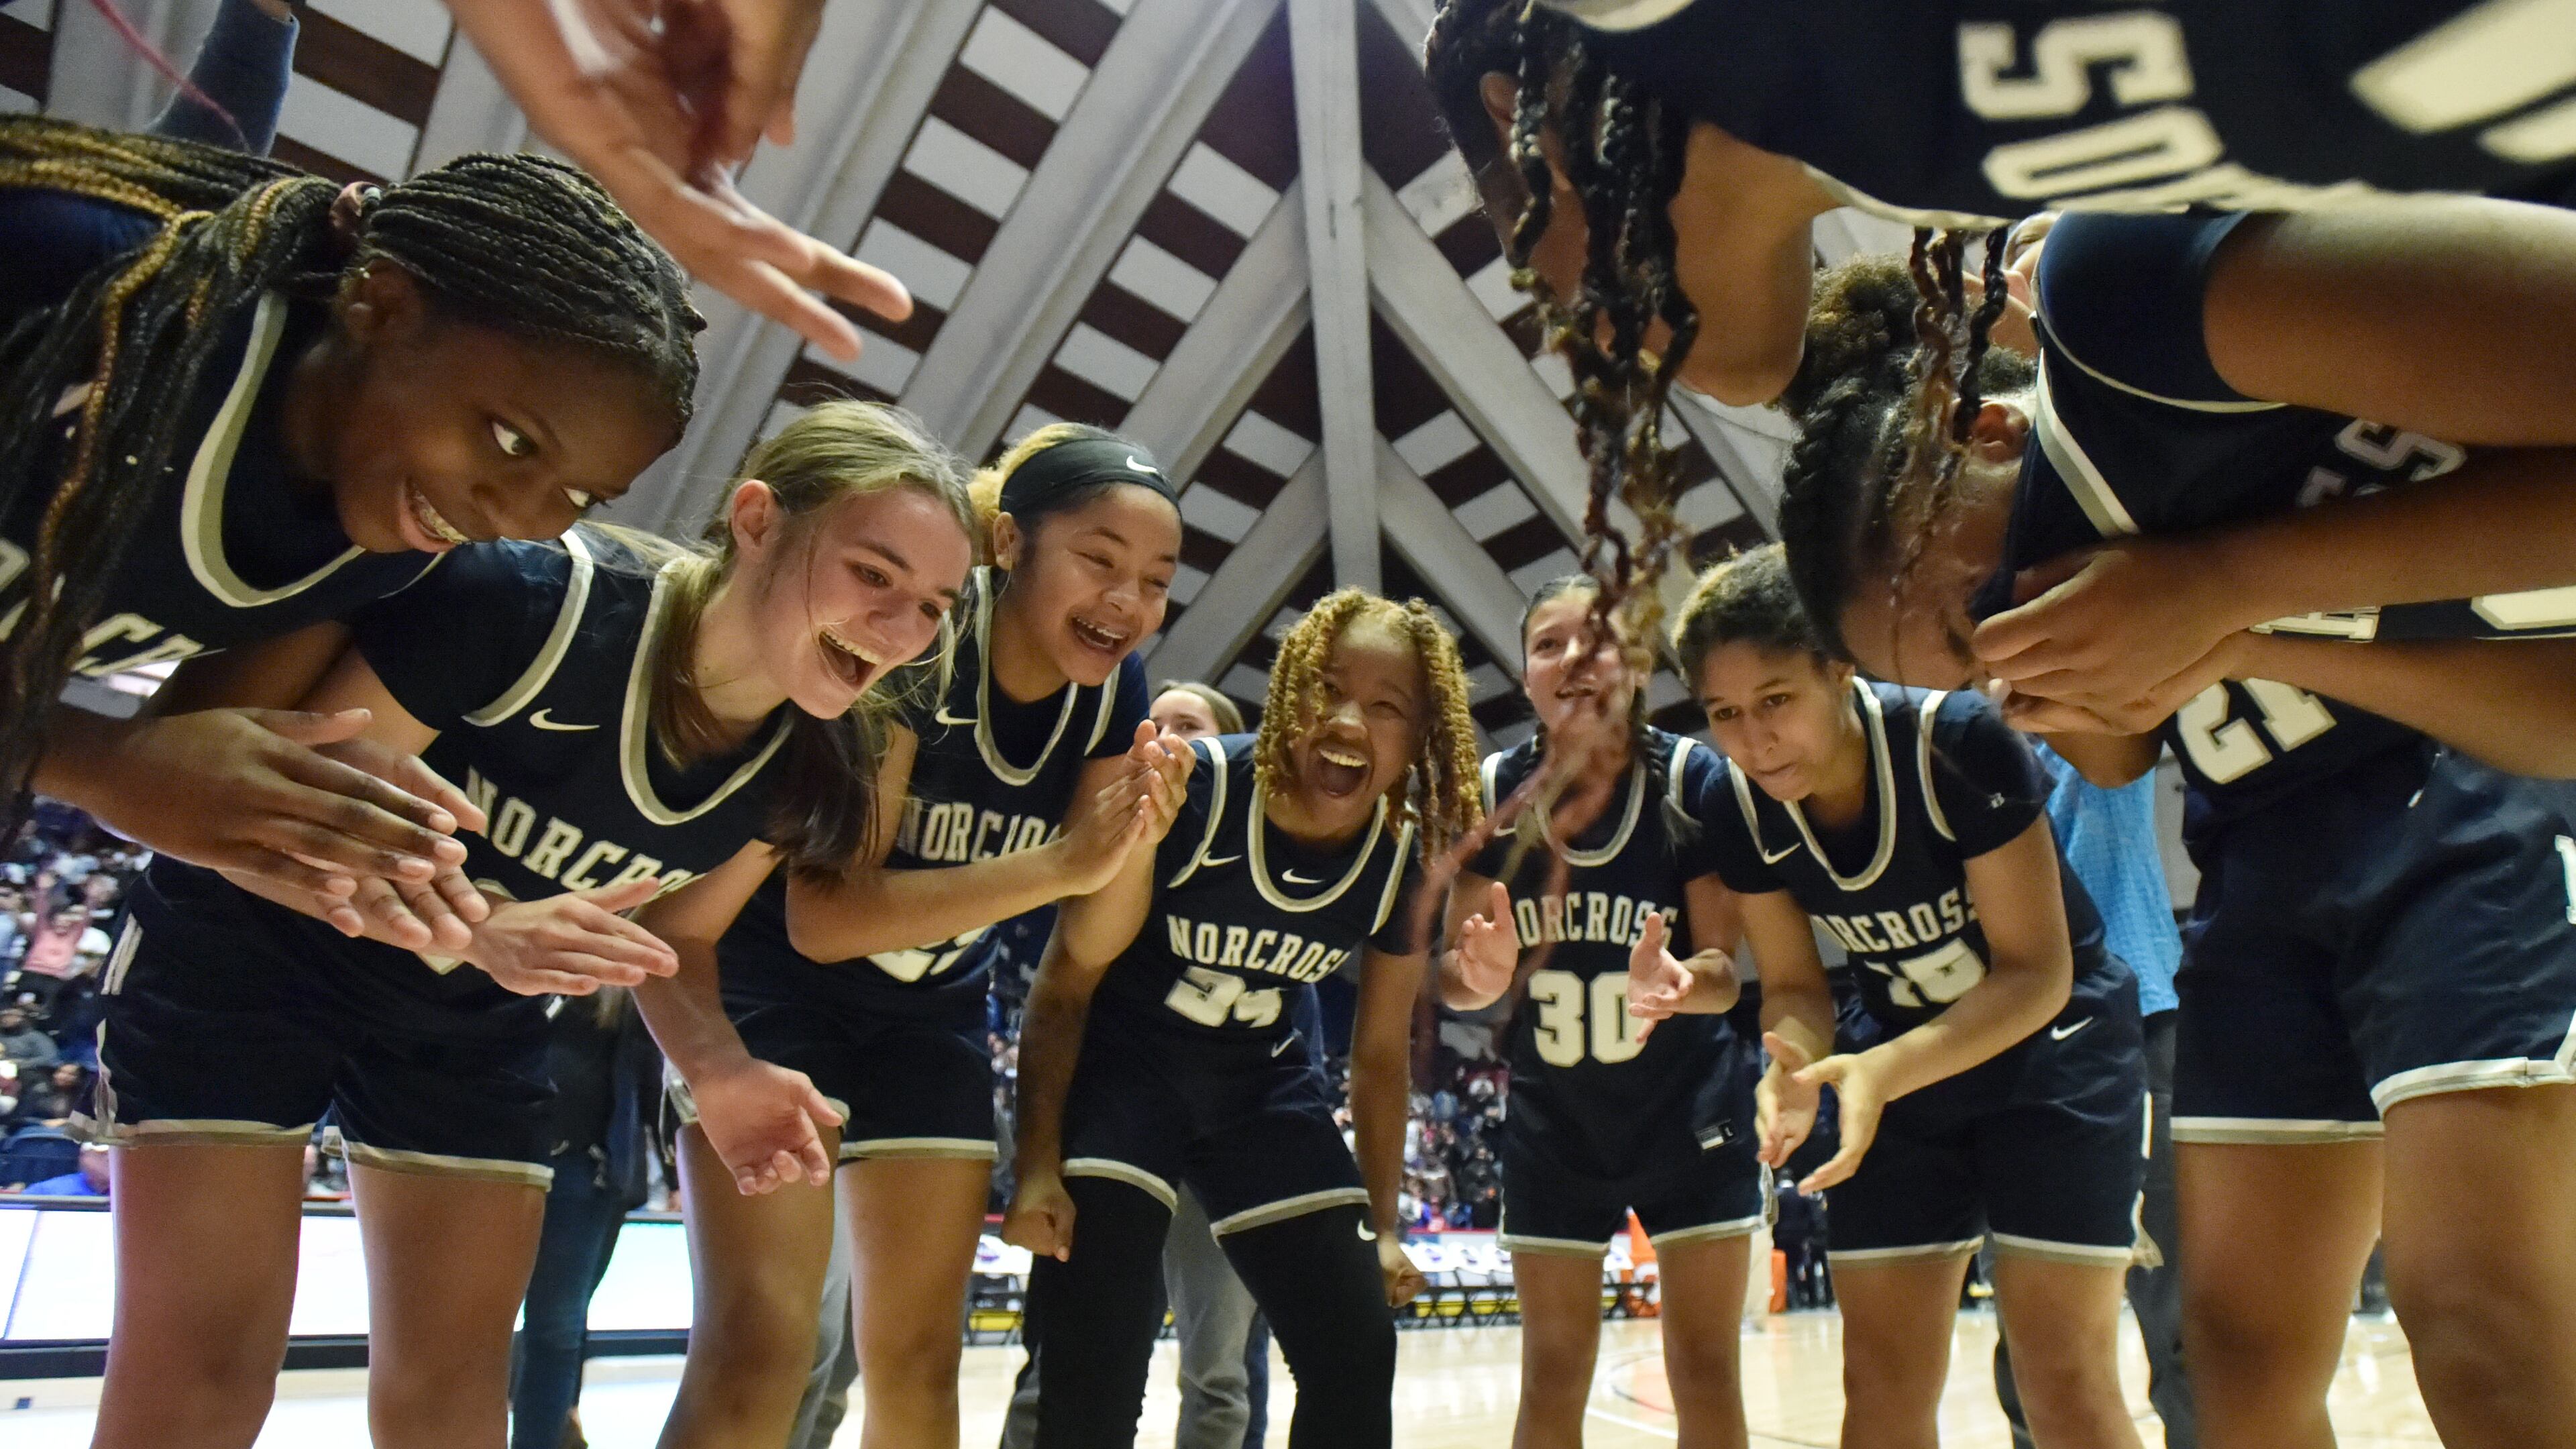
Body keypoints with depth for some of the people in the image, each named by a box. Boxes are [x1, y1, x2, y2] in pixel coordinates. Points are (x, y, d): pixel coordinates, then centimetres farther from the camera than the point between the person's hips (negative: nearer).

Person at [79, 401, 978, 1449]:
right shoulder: (532, 599, -33)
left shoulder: (805, 766, -15)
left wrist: (717, 1071, -20)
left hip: (477, 1022, 5)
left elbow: (677, 935, 0)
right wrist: (486, 929, -41)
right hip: (249, 956, -4)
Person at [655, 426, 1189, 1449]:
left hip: (932, 1014, 6)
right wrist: (1063, 863, -39)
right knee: (757, 1349, -16)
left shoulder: (1115, 692, -10)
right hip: (779, 982, -6)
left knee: (919, 1362, 8)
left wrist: (1137, 834, -26)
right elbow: (825, 916, -33)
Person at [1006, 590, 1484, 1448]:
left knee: (1356, 1361, 3)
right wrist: (1038, 1165, -21)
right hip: (1124, 1066, -4)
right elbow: (1068, 979, -17)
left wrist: (1382, 1224, 4)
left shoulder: (1411, 860, -14)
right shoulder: (1191, 788, -27)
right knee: (1090, 1365, -13)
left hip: (1264, 1085, 4)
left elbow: (1381, 1053, 1)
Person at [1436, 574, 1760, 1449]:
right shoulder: (1495, 790, -10)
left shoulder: (1692, 778, -16)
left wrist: (1678, 984, -39)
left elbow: (1724, 966, -16)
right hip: (1552, 1120, 2)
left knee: (1704, 1369, 3)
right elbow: (1453, 979, -9)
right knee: (1552, 1376, 8)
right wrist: (1482, 972, -33)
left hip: (1687, 1109, -1)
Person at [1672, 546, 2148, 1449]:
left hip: (2052, 1045, -4)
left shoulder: (1959, 742, -29)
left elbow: (2036, 974, -26)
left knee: (2063, 1372, -7)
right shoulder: (1738, 811, -15)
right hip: (1900, 1064, 4)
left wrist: (1880, 1071, -39)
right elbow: (1795, 986, -5)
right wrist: (1795, 1066, -29)